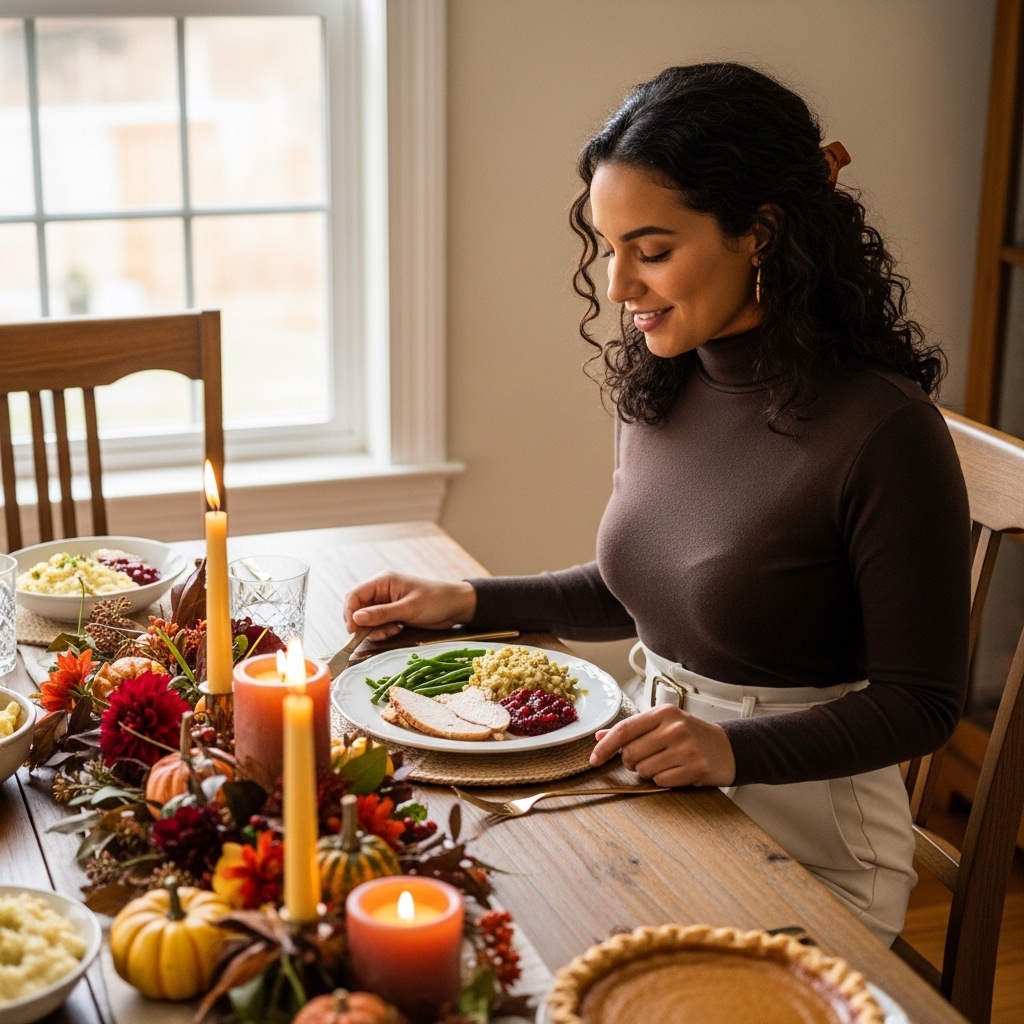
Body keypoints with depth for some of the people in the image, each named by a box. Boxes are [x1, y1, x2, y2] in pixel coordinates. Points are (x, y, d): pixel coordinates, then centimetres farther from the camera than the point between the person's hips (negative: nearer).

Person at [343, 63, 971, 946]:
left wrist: (735, 751, -28)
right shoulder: (659, 388, 0)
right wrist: (467, 602, 7)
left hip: (805, 839, -6)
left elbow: (921, 701, -14)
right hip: (662, 804, 6)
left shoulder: (883, 430, -22)